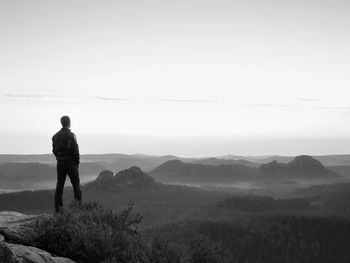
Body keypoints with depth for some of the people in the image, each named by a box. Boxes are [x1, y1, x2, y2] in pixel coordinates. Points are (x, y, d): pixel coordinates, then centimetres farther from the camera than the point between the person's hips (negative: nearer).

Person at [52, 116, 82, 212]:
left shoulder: (55, 136, 6)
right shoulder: (71, 135, -13)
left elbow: (54, 150, 9)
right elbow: (75, 151, -14)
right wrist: (77, 162, -2)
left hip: (60, 163, 5)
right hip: (71, 162, -5)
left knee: (59, 185, 8)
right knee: (76, 184, 5)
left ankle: (58, 207, 7)